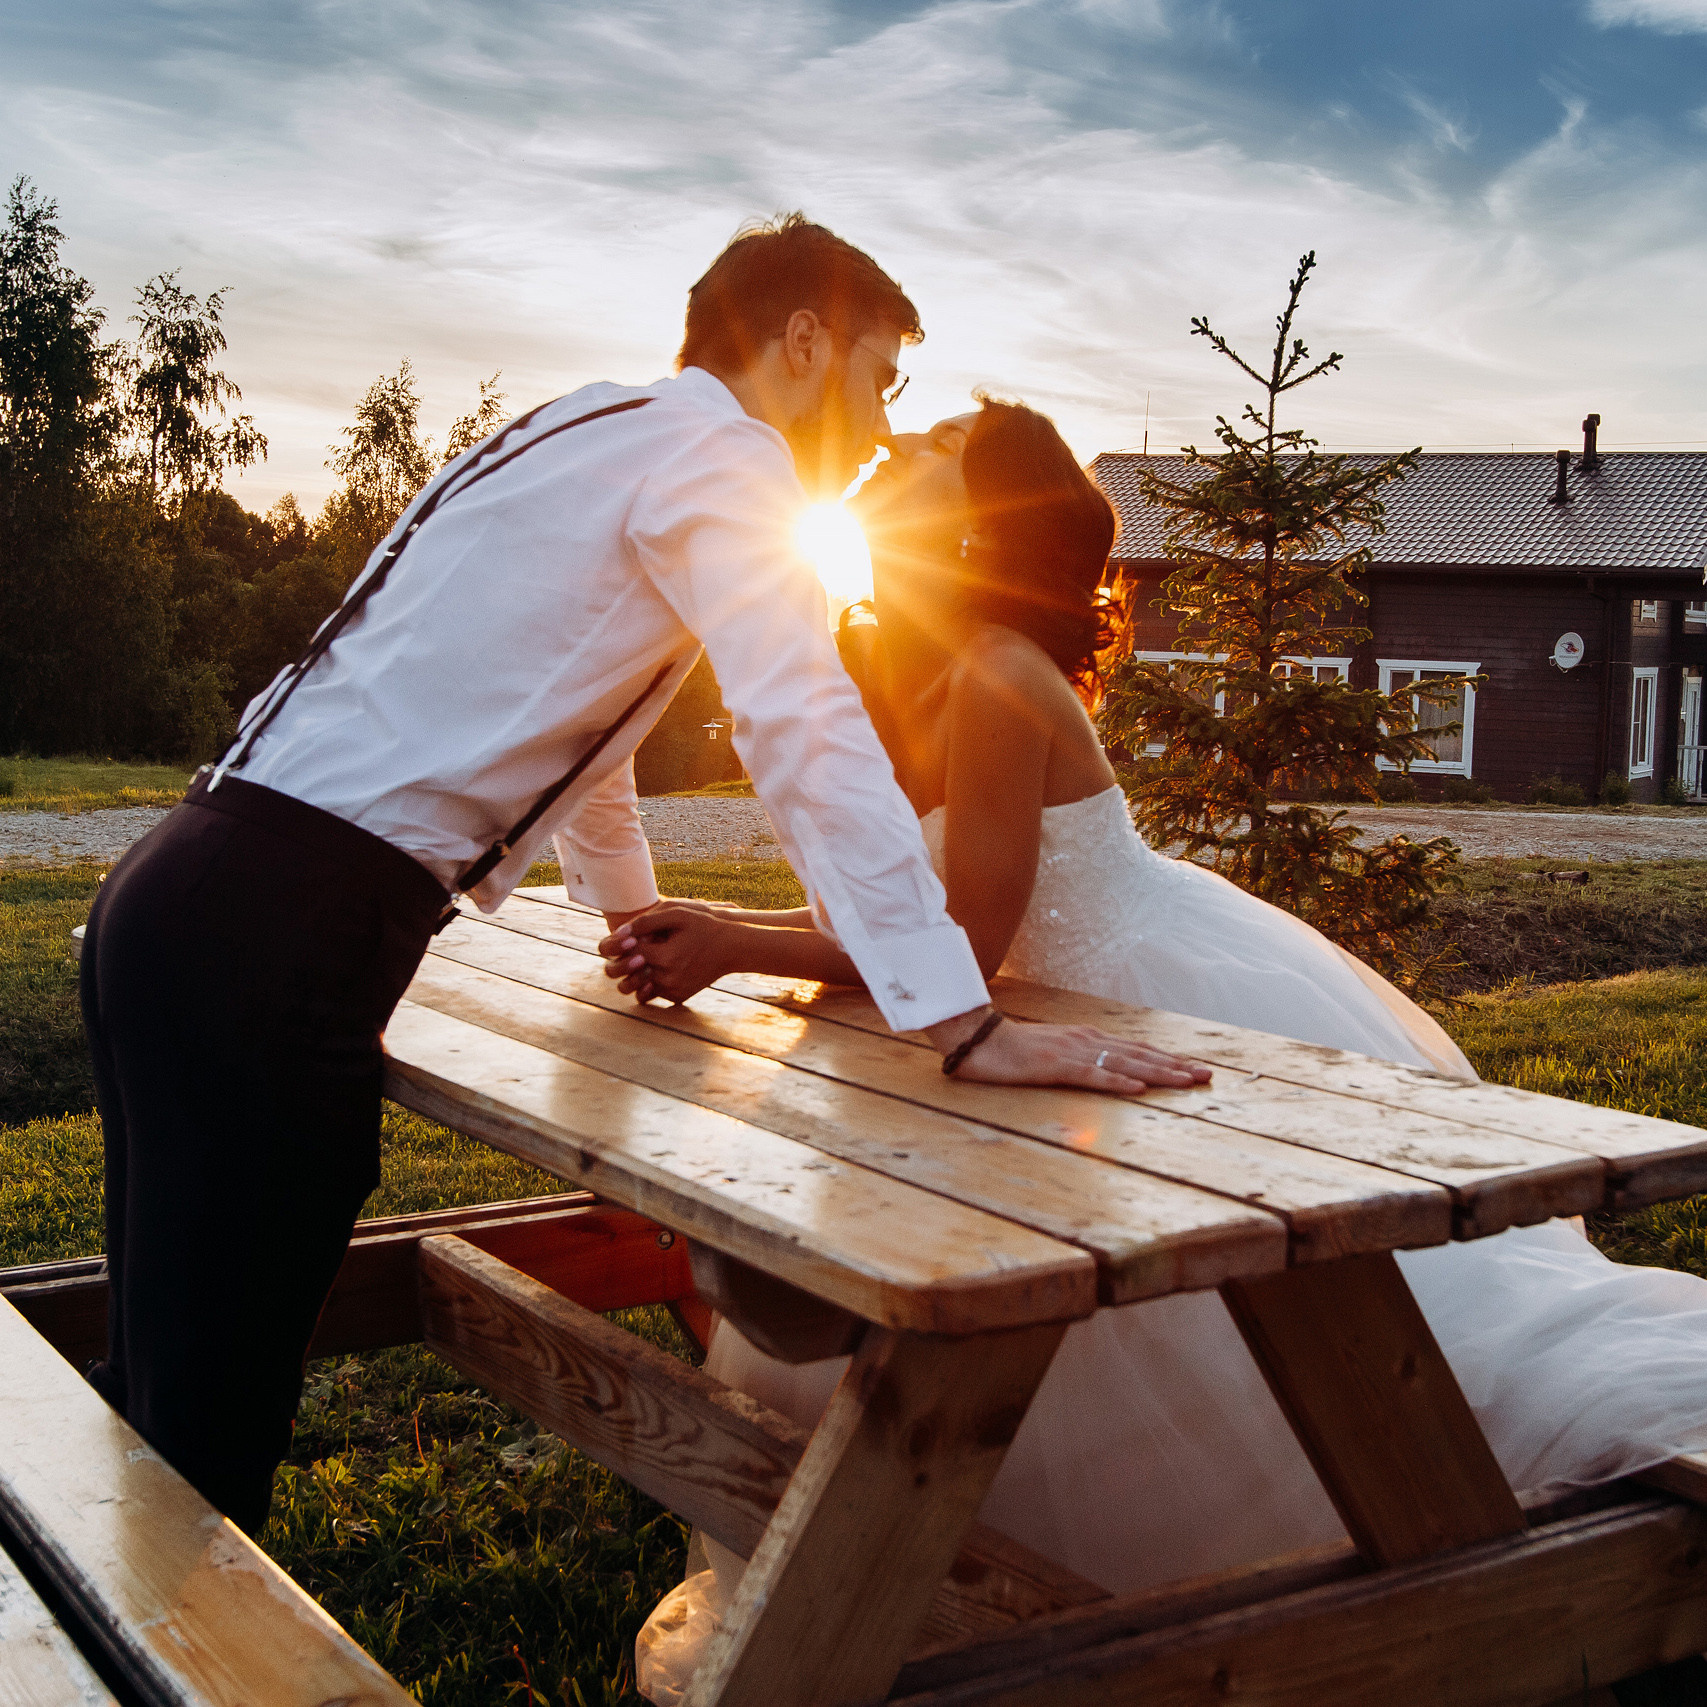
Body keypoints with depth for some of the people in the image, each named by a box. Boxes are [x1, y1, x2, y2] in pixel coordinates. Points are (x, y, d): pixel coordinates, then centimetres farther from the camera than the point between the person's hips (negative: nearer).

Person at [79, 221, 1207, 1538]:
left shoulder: (598, 439, 24)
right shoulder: (717, 450, -5)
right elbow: (808, 737, -19)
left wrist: (644, 929, 48)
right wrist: (966, 1025, -22)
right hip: (276, 941, -10)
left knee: (170, 1386, 18)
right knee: (206, 1431, -3)